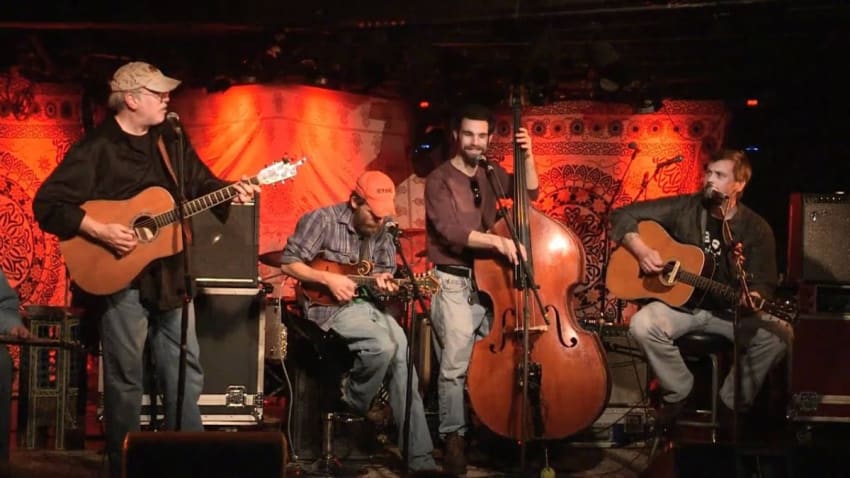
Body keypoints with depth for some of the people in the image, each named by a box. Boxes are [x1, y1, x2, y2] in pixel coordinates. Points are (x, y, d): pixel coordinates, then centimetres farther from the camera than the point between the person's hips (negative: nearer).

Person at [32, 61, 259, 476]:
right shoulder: (96, 148, -12)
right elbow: (47, 204, -16)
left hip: (169, 272, 7)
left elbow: (201, 184, 18)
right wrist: (100, 231, -24)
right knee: (125, 378, 2)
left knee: (186, 369, 11)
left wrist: (231, 193, -3)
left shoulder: (171, 141, 9)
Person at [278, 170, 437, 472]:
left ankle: (419, 457, -14)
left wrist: (384, 282, -7)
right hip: (330, 306, -6)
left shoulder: (381, 232, 8)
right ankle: (352, 408, -2)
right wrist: (329, 279, -19)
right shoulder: (323, 220, -10)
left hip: (370, 303, 6)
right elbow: (288, 263, -10)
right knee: (383, 345, -31)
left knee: (402, 354, -17)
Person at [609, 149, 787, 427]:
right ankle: (679, 392, -5)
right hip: (680, 303, 0)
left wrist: (754, 297, -30)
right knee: (642, 325, -31)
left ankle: (732, 404, -3)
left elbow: (763, 282, -5)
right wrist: (641, 251, -19)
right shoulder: (684, 208, -4)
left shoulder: (757, 229, -4)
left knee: (776, 337, -26)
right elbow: (624, 215, -3)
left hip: (729, 311, 0)